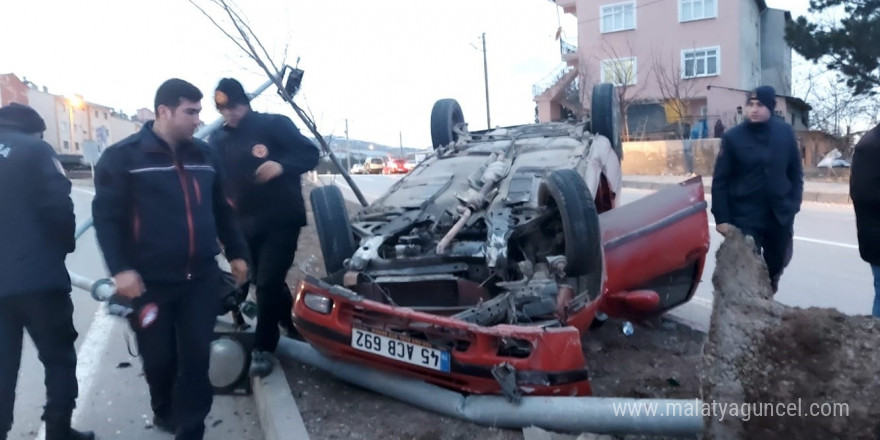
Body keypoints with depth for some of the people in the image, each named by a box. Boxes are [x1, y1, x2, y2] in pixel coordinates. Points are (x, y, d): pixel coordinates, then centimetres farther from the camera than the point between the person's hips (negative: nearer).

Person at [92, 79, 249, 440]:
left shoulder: (203, 154, 10)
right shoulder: (123, 156, -5)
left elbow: (221, 209, 17)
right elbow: (106, 216, -8)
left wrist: (236, 253, 16)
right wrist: (120, 269, -16)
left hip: (202, 277, 3)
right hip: (150, 281, -3)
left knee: (196, 356, 3)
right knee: (159, 358, 12)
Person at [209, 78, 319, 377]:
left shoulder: (274, 125, -4)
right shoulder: (218, 142, 12)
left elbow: (310, 154, -6)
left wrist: (282, 166, -25)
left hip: (282, 220, -6)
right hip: (247, 224, 6)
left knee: (268, 283, -10)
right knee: (266, 283, 14)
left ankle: (263, 348, 3)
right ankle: (294, 327, 37)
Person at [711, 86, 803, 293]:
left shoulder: (785, 132, 1)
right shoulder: (733, 137, -7)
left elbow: (795, 172, 9)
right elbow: (720, 181, -7)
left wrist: (793, 204, 1)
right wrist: (722, 218, -11)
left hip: (781, 216, 4)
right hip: (745, 218, -4)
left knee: (775, 267, 19)